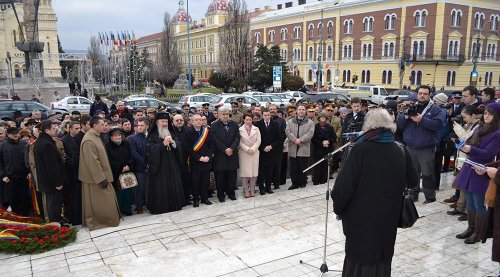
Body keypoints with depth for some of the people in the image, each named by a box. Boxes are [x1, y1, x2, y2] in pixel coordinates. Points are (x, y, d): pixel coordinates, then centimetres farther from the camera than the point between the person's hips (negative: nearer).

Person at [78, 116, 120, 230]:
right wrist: (102, 178, -22)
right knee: (97, 202, 3)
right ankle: (95, 222, 17)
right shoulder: (89, 141, -23)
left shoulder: (96, 136, 8)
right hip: (95, 178, -10)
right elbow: (92, 162, -25)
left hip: (101, 175, 10)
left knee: (106, 199, 16)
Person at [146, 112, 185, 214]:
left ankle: (174, 205, 16)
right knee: (160, 188, -5)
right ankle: (160, 207, 4)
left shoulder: (171, 133, 14)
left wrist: (173, 142, -15)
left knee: (174, 185, 6)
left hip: (172, 165, 5)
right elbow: (150, 149, -12)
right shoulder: (152, 135, -1)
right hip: (159, 165, -5)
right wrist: (163, 144, -19)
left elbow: (178, 145, 6)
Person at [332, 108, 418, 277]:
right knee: (381, 258, 20)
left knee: (360, 261, 10)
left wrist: (338, 207, -3)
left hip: (362, 218, -4)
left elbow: (344, 185, -19)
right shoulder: (401, 152, -3)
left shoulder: (360, 150, -17)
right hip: (388, 218, 4)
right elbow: (413, 181, 12)